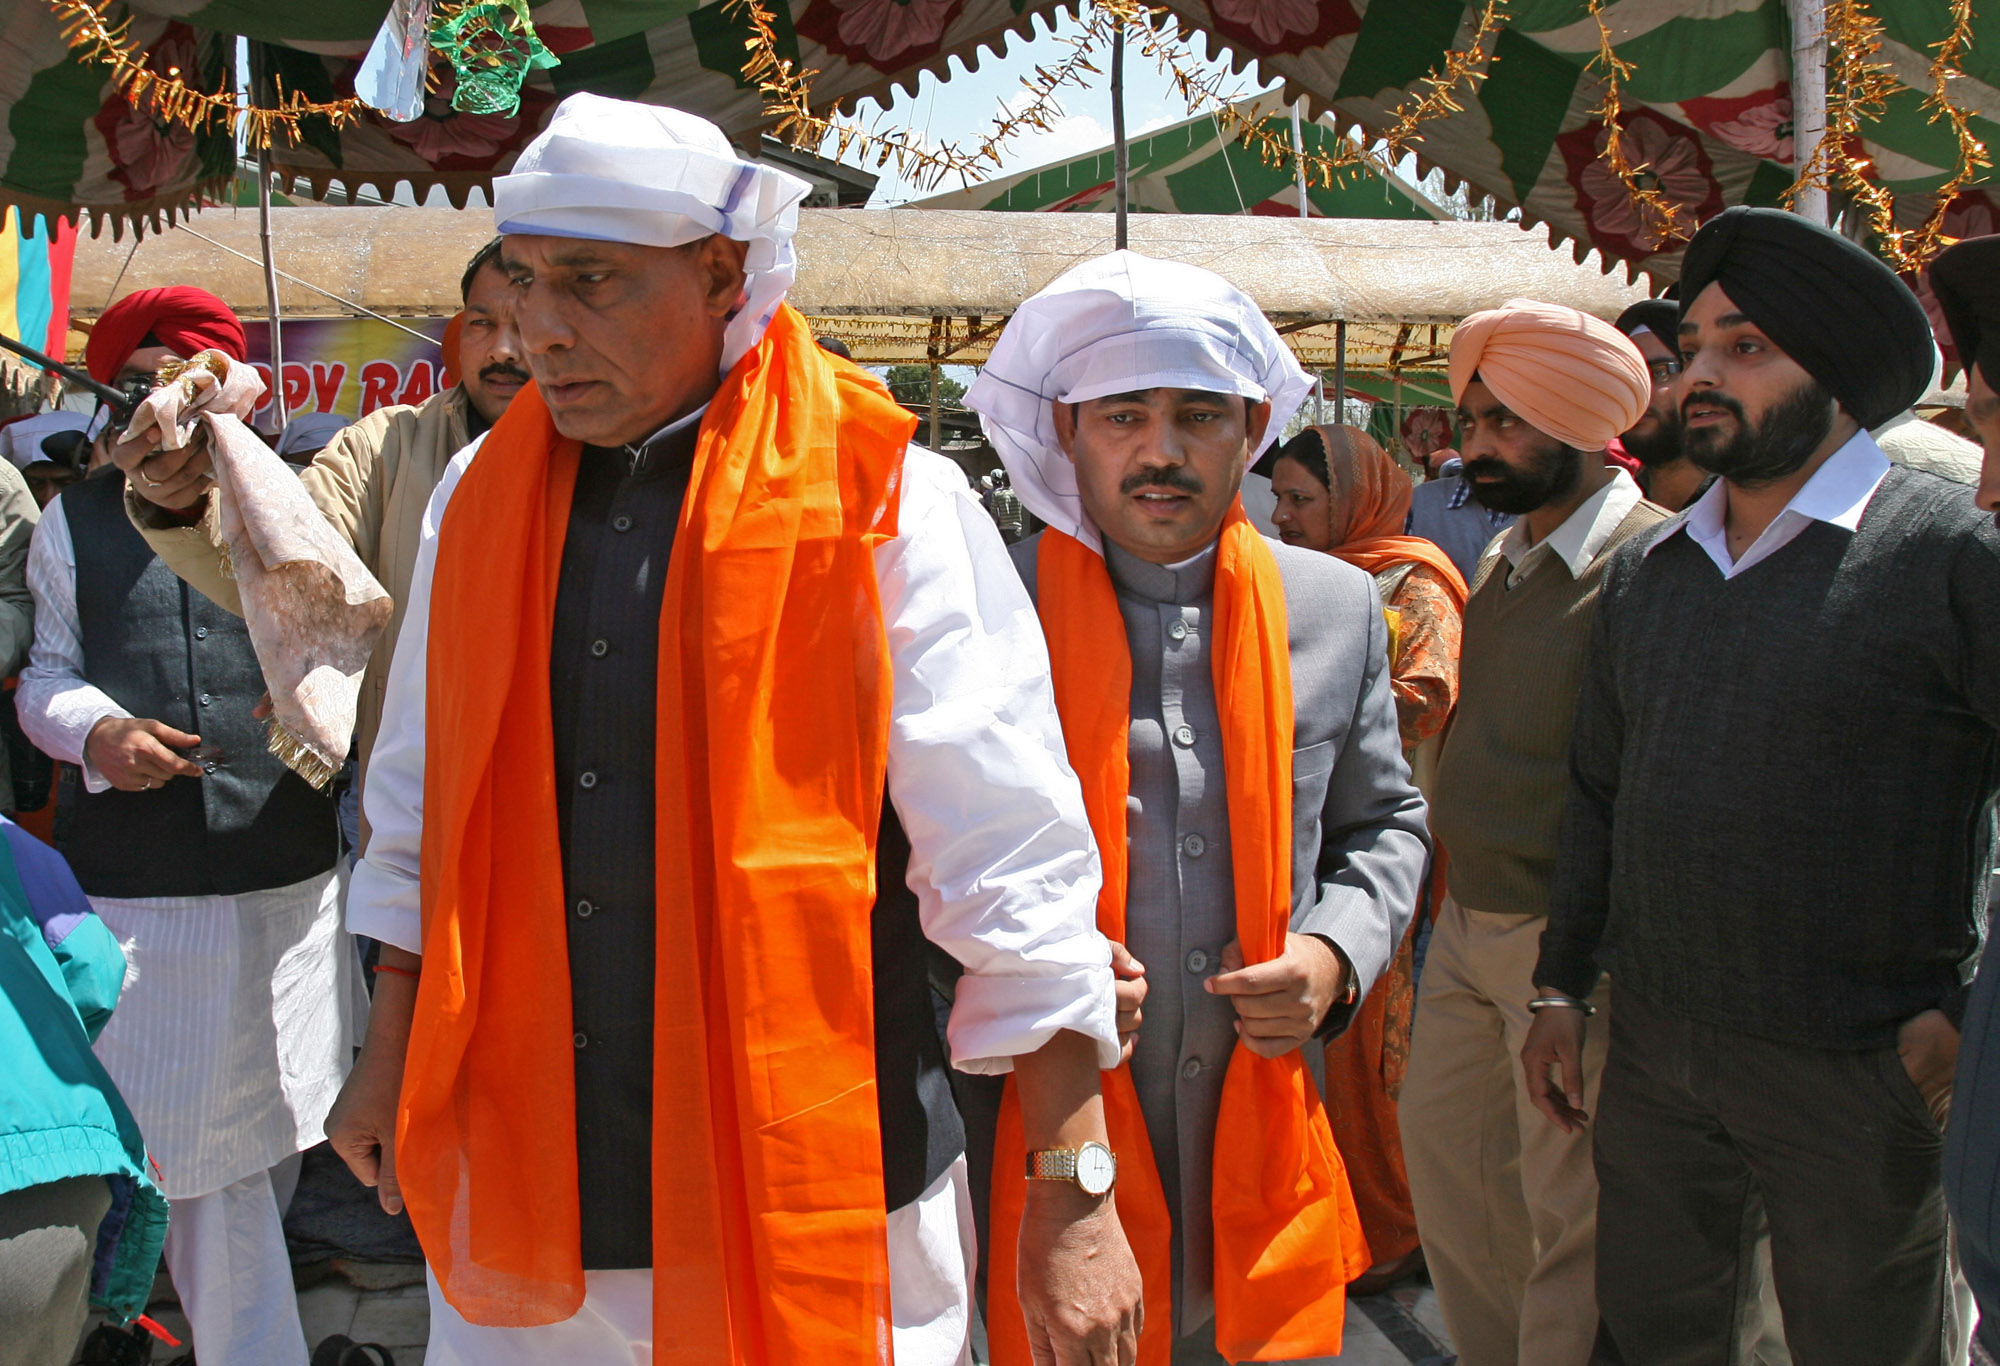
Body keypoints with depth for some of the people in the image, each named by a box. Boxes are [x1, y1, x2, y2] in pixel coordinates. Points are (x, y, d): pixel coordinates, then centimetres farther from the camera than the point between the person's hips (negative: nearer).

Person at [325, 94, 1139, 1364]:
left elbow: (1011, 857, -10)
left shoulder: (886, 502, -10)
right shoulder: (482, 498, 4)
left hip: (814, 1208, -4)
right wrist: (392, 1053, 21)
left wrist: (1072, 1190, -10)